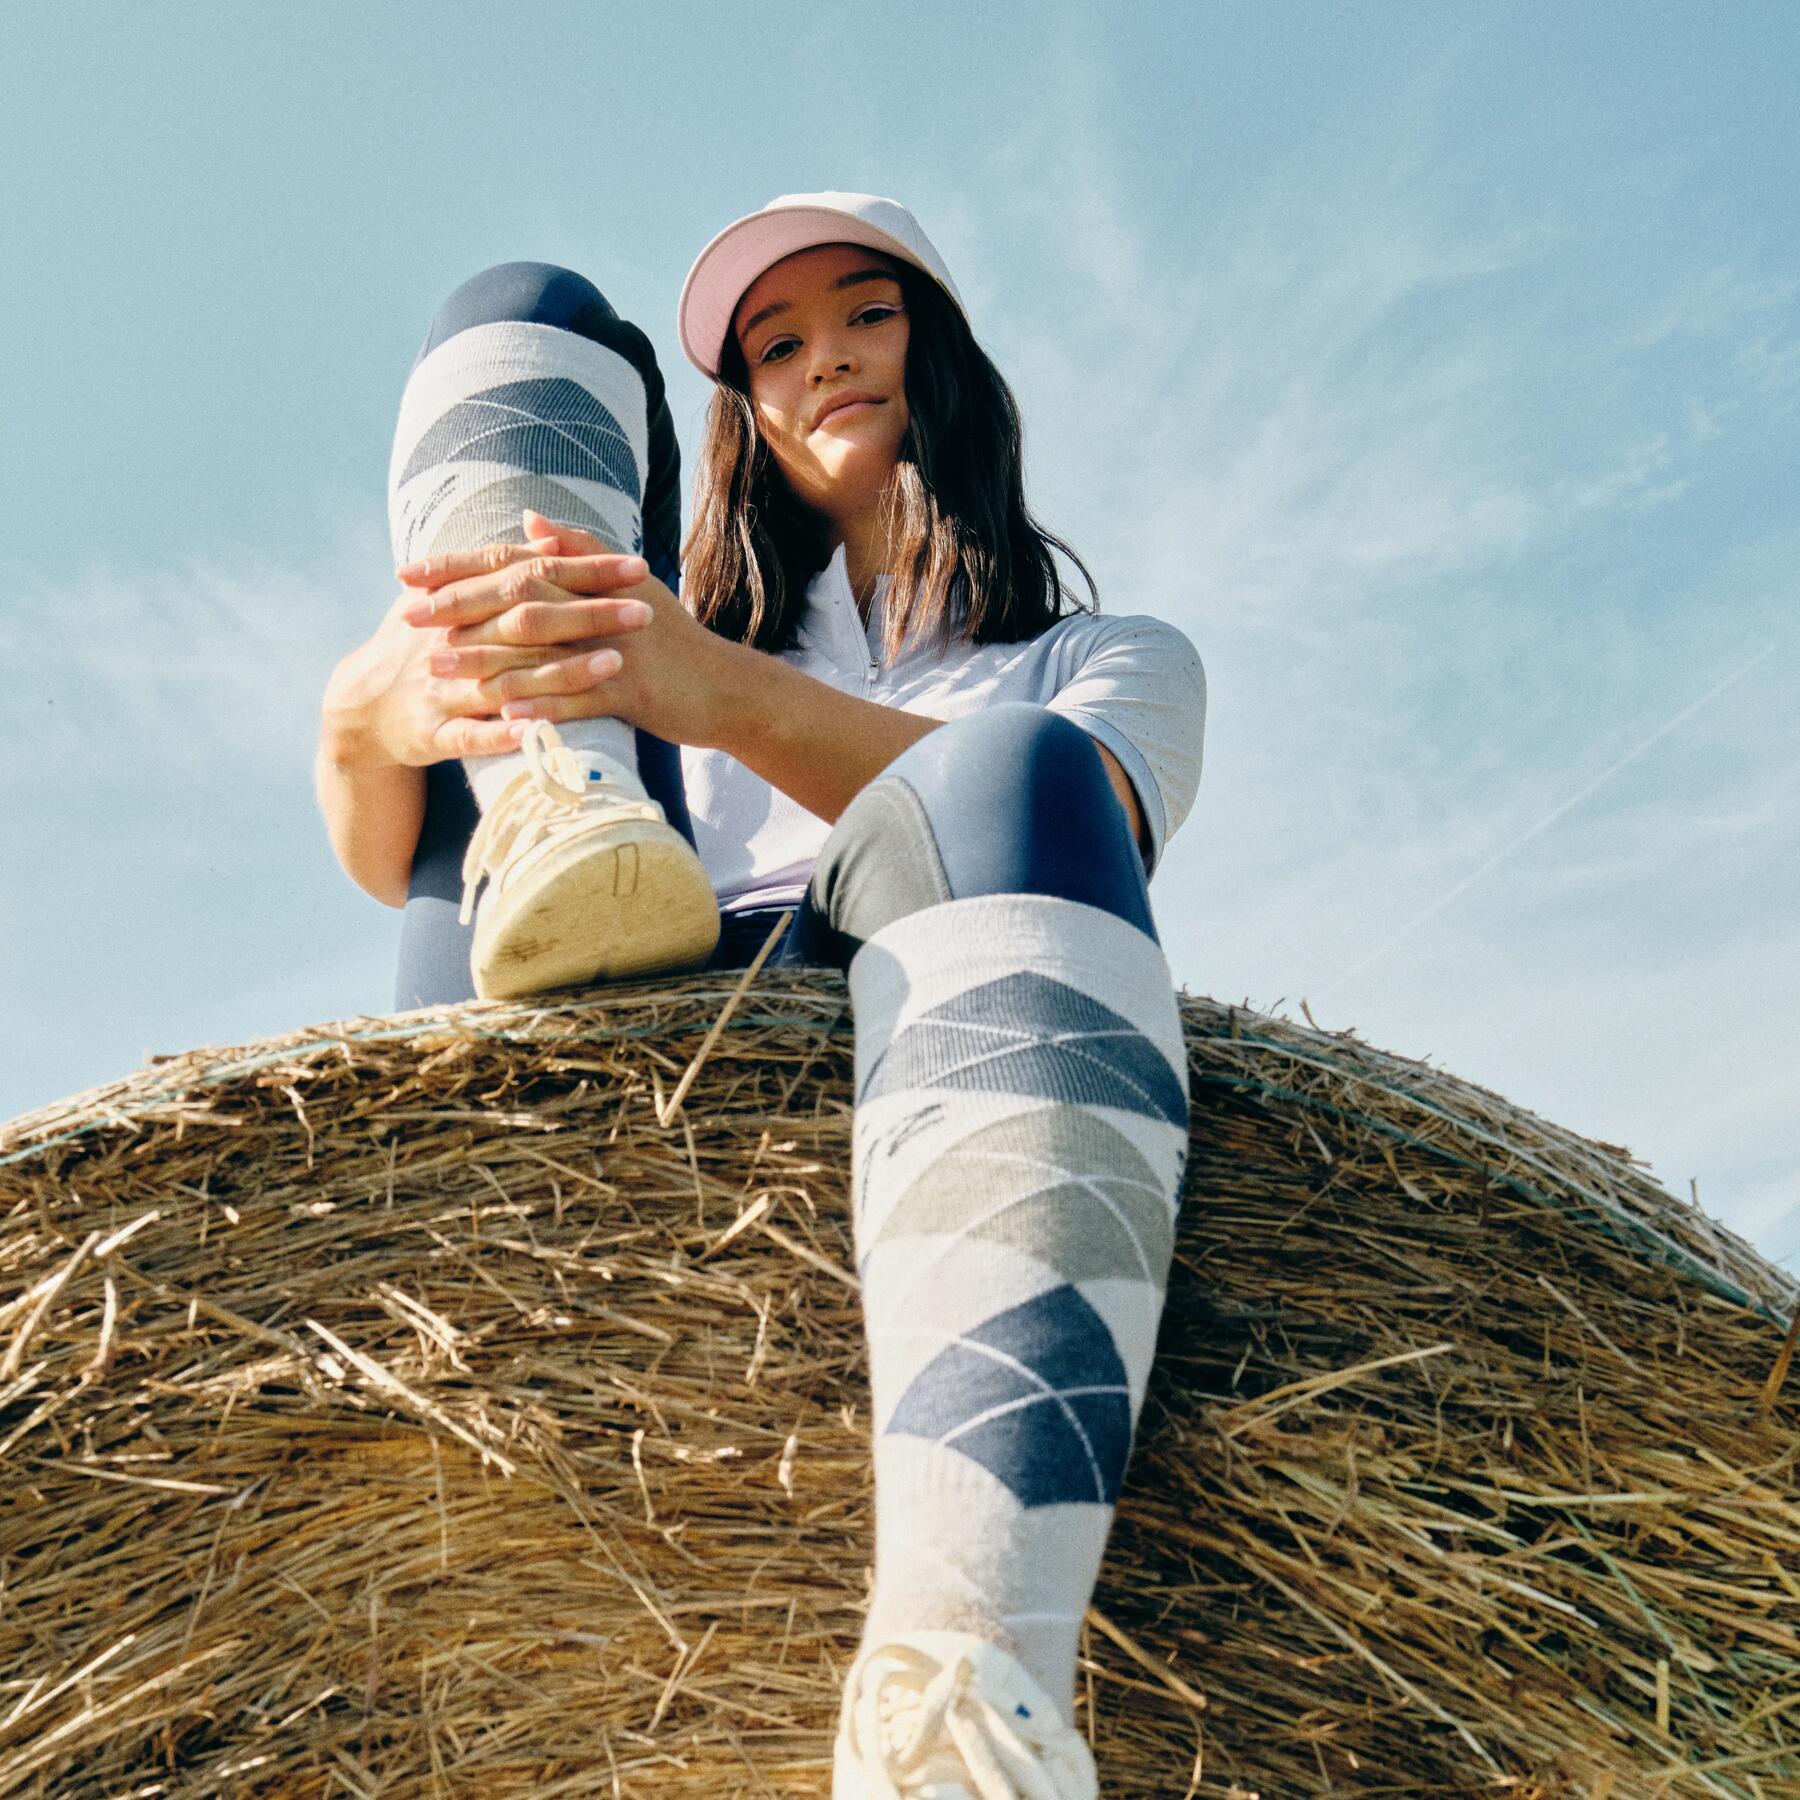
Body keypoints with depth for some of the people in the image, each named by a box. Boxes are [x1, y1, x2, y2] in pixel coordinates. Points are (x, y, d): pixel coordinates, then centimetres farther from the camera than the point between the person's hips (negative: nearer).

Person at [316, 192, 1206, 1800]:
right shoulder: (678, 636, 33)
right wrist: (364, 719, -13)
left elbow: (1044, 808, -3)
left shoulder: (1116, 660, 26)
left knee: (1018, 779, -37)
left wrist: (730, 702, -23)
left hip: (878, 1055, -2)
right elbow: (386, 864, 13)